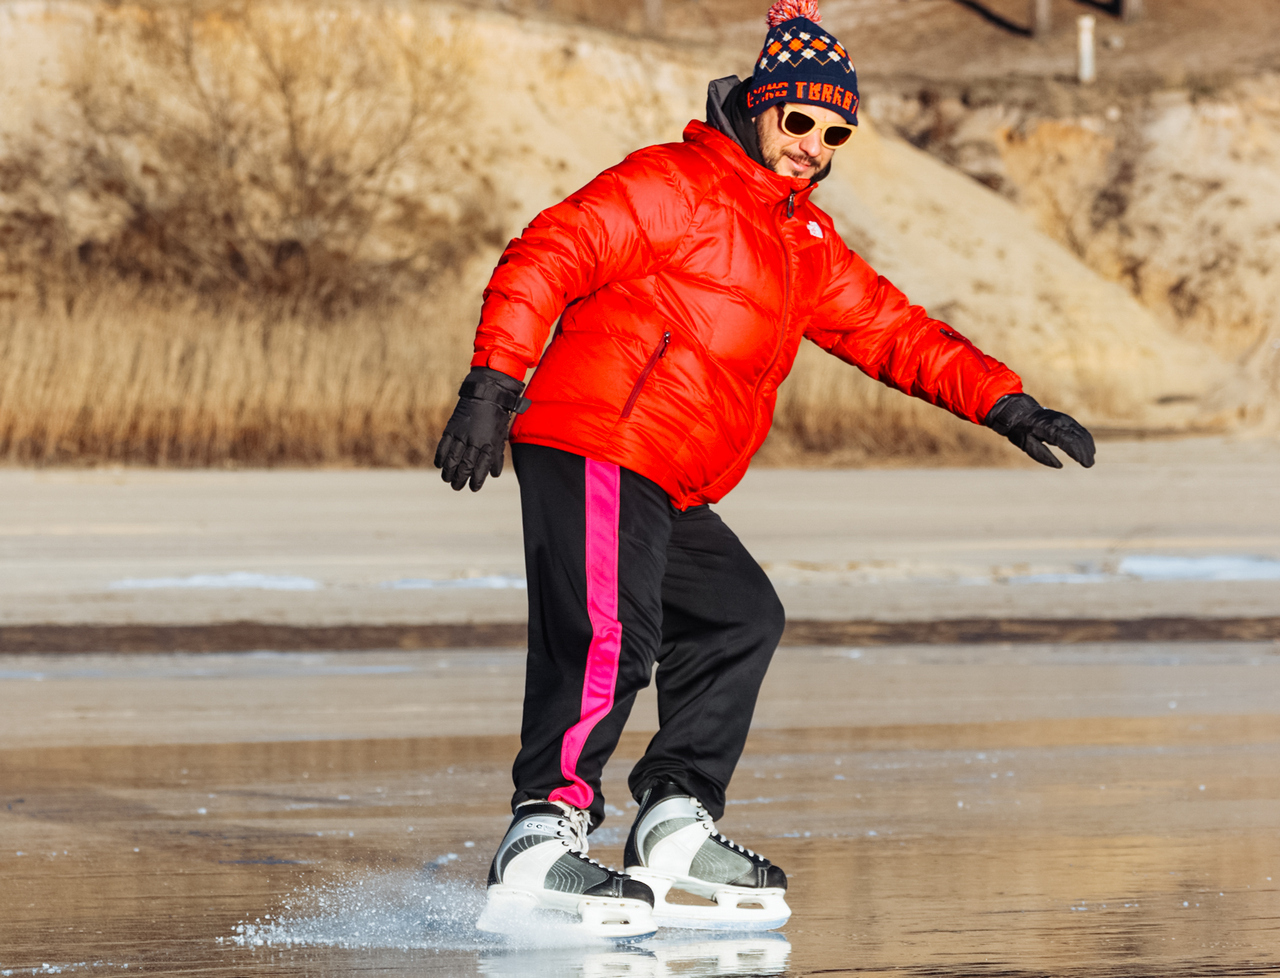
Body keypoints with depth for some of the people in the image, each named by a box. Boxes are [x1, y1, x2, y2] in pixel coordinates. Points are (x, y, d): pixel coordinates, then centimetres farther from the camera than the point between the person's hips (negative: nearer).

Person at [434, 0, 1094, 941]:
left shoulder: (806, 243, 24)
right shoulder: (674, 185, -3)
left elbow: (891, 330, 25)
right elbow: (547, 257, -11)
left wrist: (1004, 402, 12)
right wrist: (493, 387, -22)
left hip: (663, 491, 10)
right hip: (595, 447, -10)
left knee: (739, 618, 17)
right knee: (608, 639, -22)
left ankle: (676, 820, 15)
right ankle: (543, 839, -31)